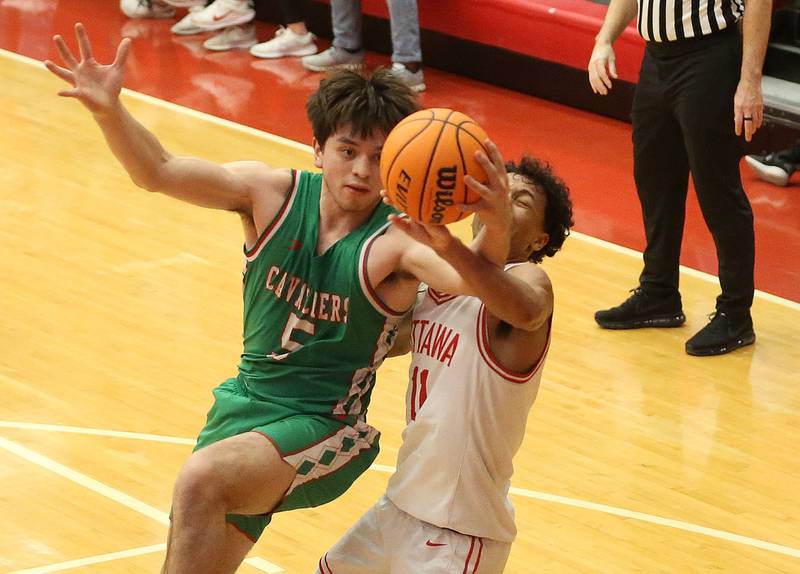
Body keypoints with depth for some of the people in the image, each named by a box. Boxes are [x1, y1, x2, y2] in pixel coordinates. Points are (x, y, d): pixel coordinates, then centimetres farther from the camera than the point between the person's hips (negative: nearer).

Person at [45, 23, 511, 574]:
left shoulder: (395, 243, -18)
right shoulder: (274, 194, -5)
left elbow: (468, 276, -38)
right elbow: (159, 171, -12)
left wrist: (496, 229, -60)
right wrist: (109, 110, -30)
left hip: (321, 430, -6)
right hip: (244, 402, 6)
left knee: (202, 479, -31)